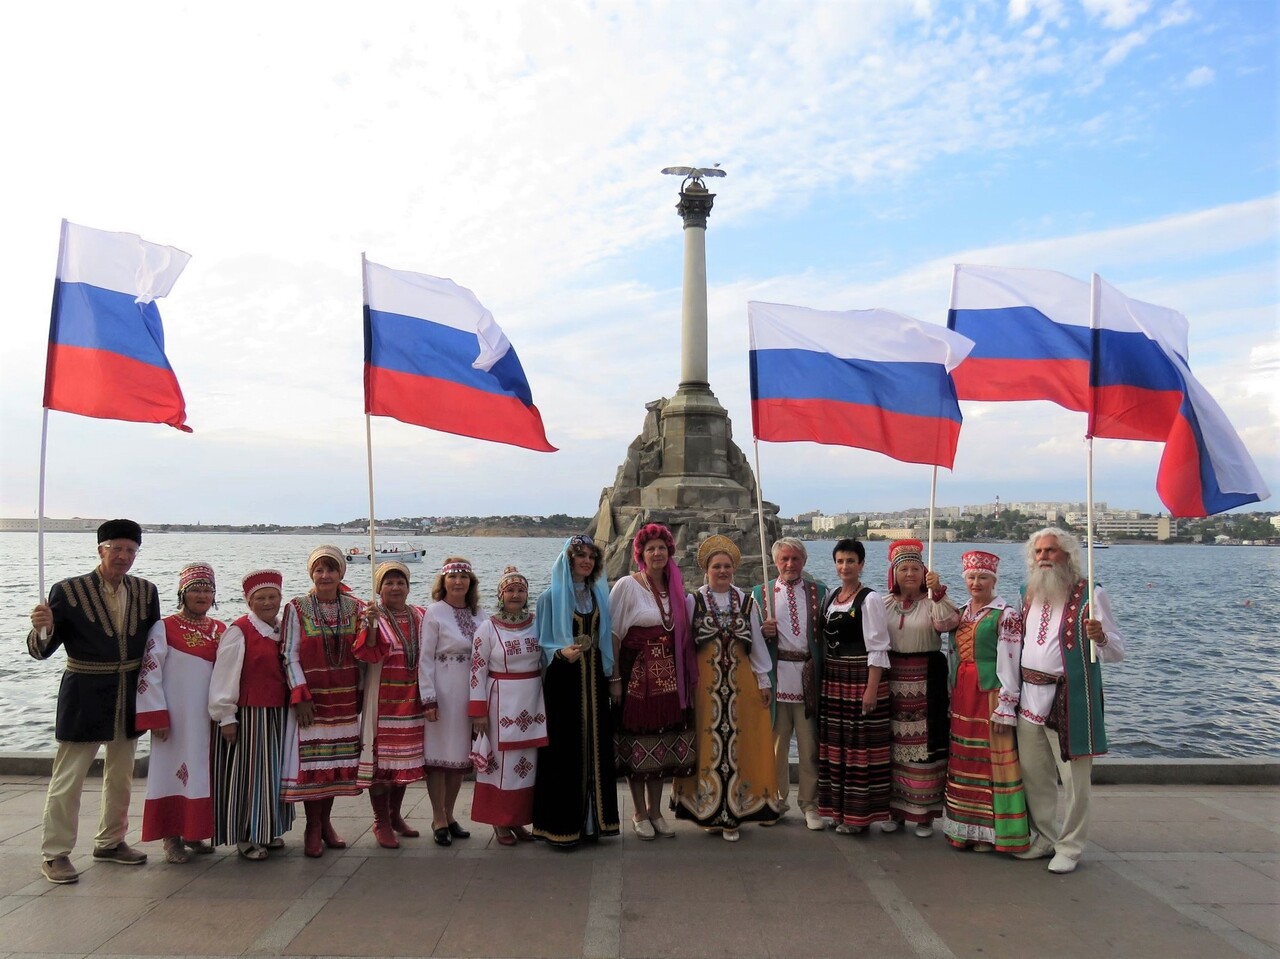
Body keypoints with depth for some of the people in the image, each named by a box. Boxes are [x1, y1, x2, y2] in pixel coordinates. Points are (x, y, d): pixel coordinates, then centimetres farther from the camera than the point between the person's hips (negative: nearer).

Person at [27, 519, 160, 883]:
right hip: (84, 699, -5)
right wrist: (42, 628, -31)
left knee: (121, 777, 17)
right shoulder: (68, 591, -11)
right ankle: (54, 853, 19)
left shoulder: (146, 591, 1)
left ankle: (110, 842, 34)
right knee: (67, 779, 3)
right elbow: (41, 650, -11)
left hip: (129, 699, 5)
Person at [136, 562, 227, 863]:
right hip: (176, 718, -5)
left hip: (208, 717, 5)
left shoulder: (220, 631, 8)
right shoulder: (164, 628, -7)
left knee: (203, 773, 10)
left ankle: (194, 834, 23)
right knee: (174, 771, 1)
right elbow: (149, 673, -9)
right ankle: (172, 838, 11)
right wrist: (157, 716, -13)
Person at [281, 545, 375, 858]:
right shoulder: (297, 608, -3)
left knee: (336, 760, 10)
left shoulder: (355, 607, 5)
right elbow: (290, 656, -6)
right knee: (311, 761, 0)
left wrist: (368, 627, -16)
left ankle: (326, 822, 25)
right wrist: (300, 696, -13)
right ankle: (313, 828, 15)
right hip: (311, 697, -3)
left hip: (345, 698, 3)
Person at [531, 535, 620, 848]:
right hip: (563, 681, -5)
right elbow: (542, 643, -3)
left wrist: (611, 675, 9)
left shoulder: (600, 595, 11)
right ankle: (562, 825, 5)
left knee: (596, 748, 6)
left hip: (594, 680, 5)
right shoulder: (552, 596, -2)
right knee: (565, 750, -4)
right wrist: (562, 652, -22)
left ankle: (592, 820, 17)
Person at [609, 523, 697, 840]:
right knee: (637, 745, 3)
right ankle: (640, 814, 18)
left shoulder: (676, 587, 8)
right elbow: (612, 633, -9)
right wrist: (615, 678, -13)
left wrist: (687, 677, 10)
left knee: (663, 745, 11)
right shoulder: (627, 586, -8)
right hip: (637, 673, -5)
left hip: (668, 676, 5)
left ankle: (655, 812, 25)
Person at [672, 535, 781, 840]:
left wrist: (763, 680, 8)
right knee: (707, 744, 2)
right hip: (704, 684, -2)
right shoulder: (693, 601, -1)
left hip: (740, 683, 2)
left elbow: (757, 644, 10)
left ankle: (731, 813, 12)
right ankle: (708, 811, 14)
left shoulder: (746, 602, 6)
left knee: (737, 745, 3)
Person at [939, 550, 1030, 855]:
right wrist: (954, 696, 14)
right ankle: (966, 827, 22)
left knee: (992, 760, -2)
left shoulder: (1006, 615, -7)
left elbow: (1009, 662, -12)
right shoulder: (961, 612, 13)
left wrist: (1005, 706, -16)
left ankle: (990, 831, 7)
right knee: (963, 761, 11)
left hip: (991, 693, -7)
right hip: (962, 695, 7)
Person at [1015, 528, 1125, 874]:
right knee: (1033, 774, 12)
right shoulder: (1028, 594, 11)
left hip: (1071, 699, -6)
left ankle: (1069, 848, 15)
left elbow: (1117, 651, -8)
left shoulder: (1090, 595, -7)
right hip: (1030, 696, 6)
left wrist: (1100, 638, -29)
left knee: (1074, 778, 2)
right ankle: (1044, 839, 27)